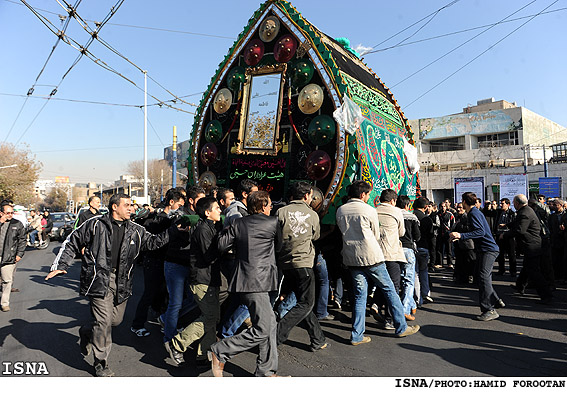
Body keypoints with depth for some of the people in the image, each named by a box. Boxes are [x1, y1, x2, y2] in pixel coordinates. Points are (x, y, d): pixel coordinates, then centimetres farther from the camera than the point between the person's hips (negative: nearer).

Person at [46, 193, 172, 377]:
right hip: (99, 279, -5)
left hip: (121, 282, 5)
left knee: (116, 319, 13)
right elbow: (72, 243, 3)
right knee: (104, 320, -6)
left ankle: (87, 332, 44)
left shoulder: (135, 230, 8)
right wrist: (60, 265, -2)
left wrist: (173, 231, 0)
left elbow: (152, 241, 11)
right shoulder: (95, 225, -4)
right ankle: (101, 364, 12)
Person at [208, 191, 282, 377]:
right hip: (257, 283, -7)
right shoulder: (273, 222, -3)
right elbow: (278, 247, 11)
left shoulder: (237, 224, 8)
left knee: (271, 325, 14)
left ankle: (266, 371, 20)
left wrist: (225, 230, 19)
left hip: (243, 281, 8)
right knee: (261, 330, -2)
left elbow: (222, 246, 2)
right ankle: (219, 352, 4)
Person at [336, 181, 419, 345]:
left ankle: (357, 335, 9)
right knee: (389, 290, 10)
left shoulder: (340, 211, 5)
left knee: (360, 295, 10)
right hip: (371, 257, -5)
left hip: (351, 258, 5)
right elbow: (376, 235, 4)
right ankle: (401, 327, 20)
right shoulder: (369, 211, -7)